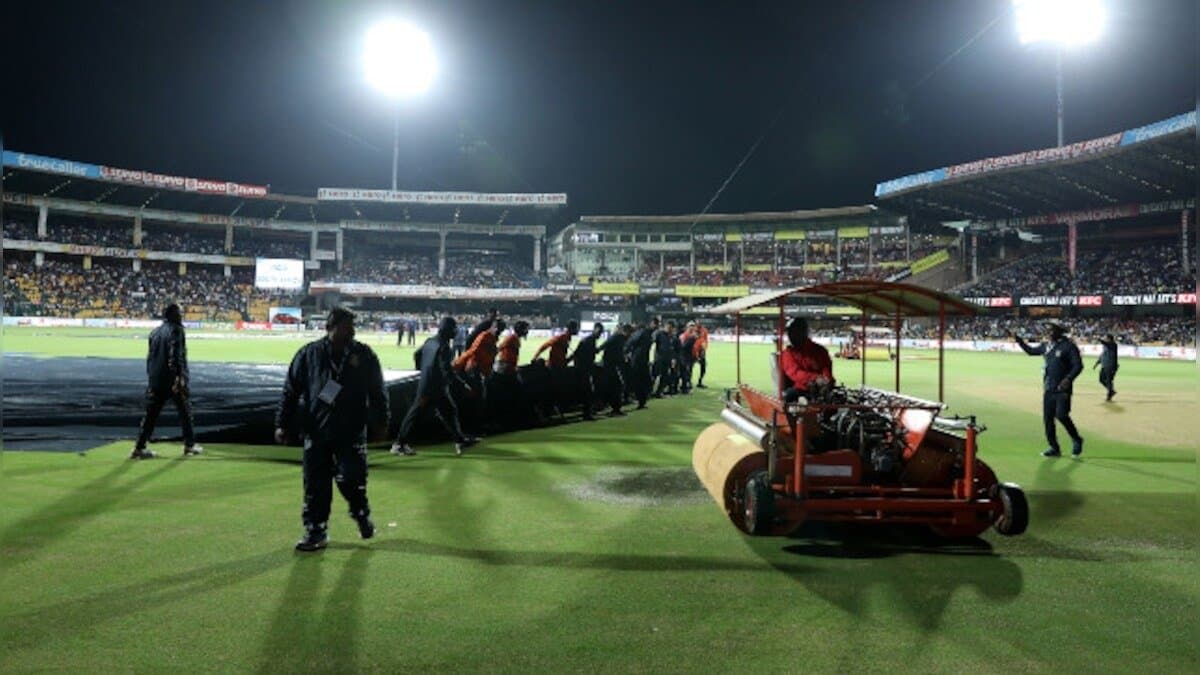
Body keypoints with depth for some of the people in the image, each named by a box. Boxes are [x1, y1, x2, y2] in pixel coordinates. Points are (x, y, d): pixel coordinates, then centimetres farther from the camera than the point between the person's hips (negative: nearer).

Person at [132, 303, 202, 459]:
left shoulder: (155, 332, 14)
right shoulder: (176, 330, -8)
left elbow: (149, 355, 16)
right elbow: (176, 355, -19)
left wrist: (150, 375, 21)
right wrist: (179, 377, -23)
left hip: (155, 379, 6)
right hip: (173, 379, -6)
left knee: (151, 413, 7)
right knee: (185, 410, 7)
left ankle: (139, 447, 3)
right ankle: (189, 445, 12)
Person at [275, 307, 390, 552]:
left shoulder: (364, 355, -1)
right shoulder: (309, 354, -2)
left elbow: (377, 392, 6)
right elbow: (290, 391, 3)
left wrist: (381, 421, 5)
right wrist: (283, 424, 1)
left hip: (352, 431, -1)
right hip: (316, 431, 1)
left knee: (350, 480, -3)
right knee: (315, 486, 5)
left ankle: (361, 514, 27)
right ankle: (316, 531, 20)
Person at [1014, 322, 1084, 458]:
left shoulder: (1068, 346, -9)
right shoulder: (1046, 345, 11)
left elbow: (1078, 365, -12)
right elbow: (1031, 351, 28)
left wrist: (1069, 378, -26)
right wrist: (1018, 340, 22)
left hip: (1062, 389, -7)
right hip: (1048, 389, 7)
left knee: (1061, 415, -14)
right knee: (1047, 419, 6)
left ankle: (1076, 440, 12)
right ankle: (1054, 448, 17)